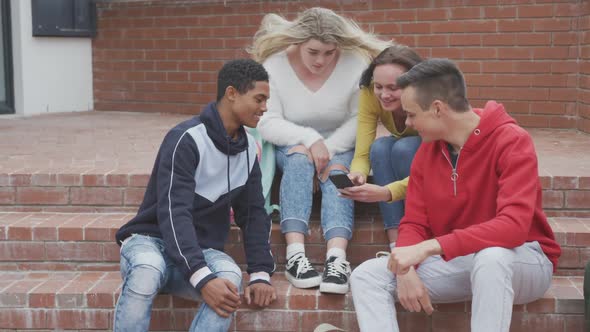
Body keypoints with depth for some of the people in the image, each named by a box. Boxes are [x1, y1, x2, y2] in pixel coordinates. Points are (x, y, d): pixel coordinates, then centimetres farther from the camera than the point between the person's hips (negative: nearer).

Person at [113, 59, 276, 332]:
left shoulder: (248, 149, 6)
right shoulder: (187, 139, -16)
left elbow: (253, 214, 8)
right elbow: (173, 214, -25)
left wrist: (261, 274, -7)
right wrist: (203, 278, -37)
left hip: (201, 249, 5)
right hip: (151, 240, -4)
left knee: (230, 277, -31)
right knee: (146, 272, -40)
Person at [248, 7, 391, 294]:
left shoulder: (356, 63, -14)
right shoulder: (274, 64, -15)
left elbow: (360, 119, -14)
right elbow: (267, 122, -18)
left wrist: (329, 149, -26)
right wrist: (310, 139, -30)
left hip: (340, 146, 0)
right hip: (292, 146, 0)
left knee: (336, 173, -31)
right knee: (299, 158, -33)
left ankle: (337, 259, -50)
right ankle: (295, 256, -44)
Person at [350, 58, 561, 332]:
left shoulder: (511, 141, -18)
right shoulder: (426, 151, 2)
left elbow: (514, 226, -30)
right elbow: (414, 224, 1)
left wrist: (430, 247, -36)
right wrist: (406, 269, -21)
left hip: (522, 261, -5)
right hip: (455, 263, 6)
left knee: (489, 256, -41)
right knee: (366, 275, -12)